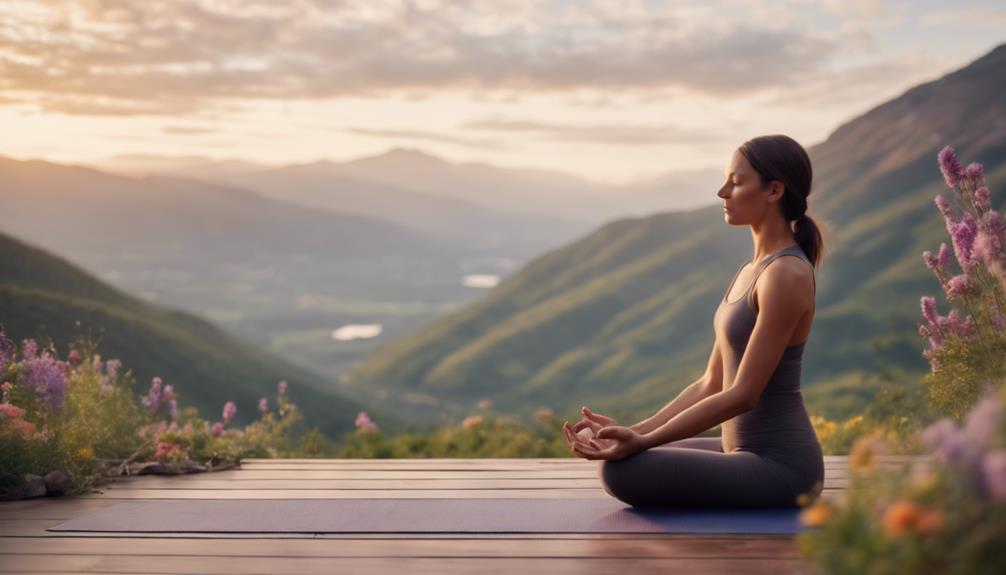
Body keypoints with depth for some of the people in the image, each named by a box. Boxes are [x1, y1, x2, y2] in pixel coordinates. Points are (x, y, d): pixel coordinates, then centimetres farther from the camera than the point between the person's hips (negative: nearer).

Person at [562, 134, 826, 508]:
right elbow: (712, 384, 11)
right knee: (618, 460, 19)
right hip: (748, 452, 9)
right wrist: (635, 432, 2)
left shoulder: (786, 274, -19)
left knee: (622, 471, -20)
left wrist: (644, 441, -23)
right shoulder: (754, 269, 11)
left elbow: (742, 394, -22)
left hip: (779, 466, -9)